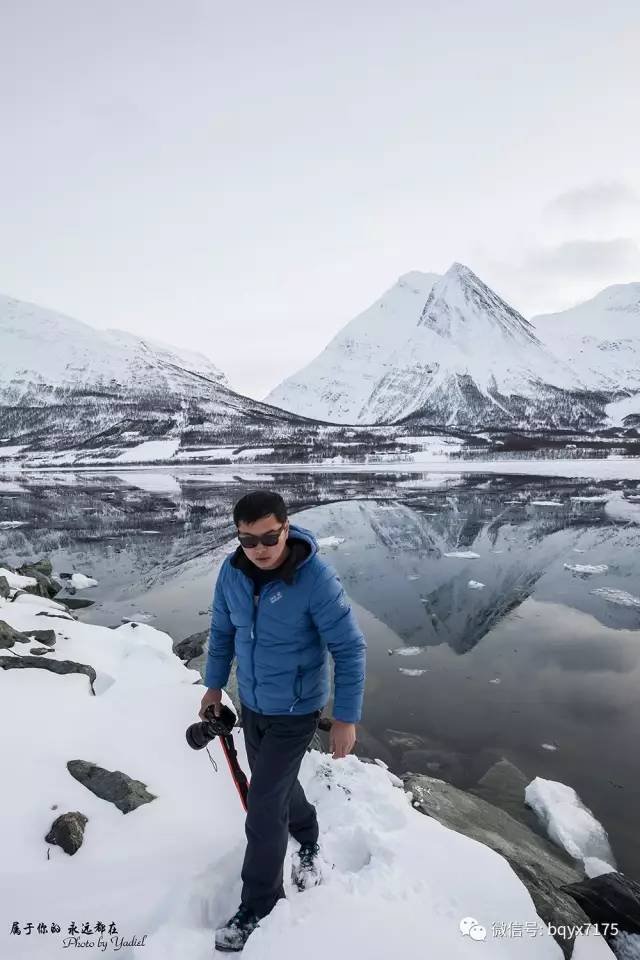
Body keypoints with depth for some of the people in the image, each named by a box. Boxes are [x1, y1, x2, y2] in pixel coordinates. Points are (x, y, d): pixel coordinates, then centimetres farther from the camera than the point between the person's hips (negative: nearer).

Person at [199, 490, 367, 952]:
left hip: (296, 711, -6)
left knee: (263, 805, 2)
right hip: (251, 704, 6)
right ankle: (308, 843, 55)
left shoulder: (317, 578, -29)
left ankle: (257, 905, 29)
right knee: (276, 784, 25)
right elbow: (222, 629, 4)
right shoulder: (233, 570, -13)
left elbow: (350, 648, -21)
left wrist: (346, 718, -18)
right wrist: (215, 684, 12)